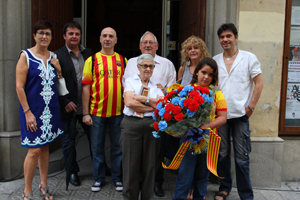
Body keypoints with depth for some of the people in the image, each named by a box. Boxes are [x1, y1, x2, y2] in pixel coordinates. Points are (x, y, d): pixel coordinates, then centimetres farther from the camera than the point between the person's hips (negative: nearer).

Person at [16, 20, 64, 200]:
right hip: (33, 111, -5)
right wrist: (27, 112, -15)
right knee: (34, 150, -4)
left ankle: (43, 185, 28)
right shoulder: (26, 56, -6)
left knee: (45, 147, 13)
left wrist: (58, 69, -3)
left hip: (51, 110, 5)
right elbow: (19, 86, -11)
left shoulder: (54, 57, 9)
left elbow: (59, 83, 16)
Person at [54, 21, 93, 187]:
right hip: (68, 107, -3)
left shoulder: (89, 53, 6)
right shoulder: (58, 55, -6)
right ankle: (72, 172, 28)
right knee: (68, 141, 10)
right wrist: (65, 102, -13)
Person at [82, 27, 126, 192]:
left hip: (118, 112, 1)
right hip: (97, 112, -1)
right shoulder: (92, 60, 1)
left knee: (117, 146, 11)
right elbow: (86, 87, -1)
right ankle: (98, 178, 27)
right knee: (97, 147, 10)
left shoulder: (123, 60, 6)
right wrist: (85, 113, -6)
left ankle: (117, 178, 27)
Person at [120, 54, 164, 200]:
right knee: (131, 163, 3)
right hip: (131, 124, -2)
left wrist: (144, 99, -9)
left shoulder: (156, 86, 15)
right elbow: (129, 102, -9)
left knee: (149, 164, 7)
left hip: (151, 125, 3)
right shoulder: (130, 81, 7)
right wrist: (153, 106, -6)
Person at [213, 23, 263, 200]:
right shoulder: (214, 60, 8)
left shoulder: (249, 58, 1)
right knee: (222, 154, 12)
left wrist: (251, 106, -6)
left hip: (240, 114, -3)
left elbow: (259, 83, 0)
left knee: (242, 157, 2)